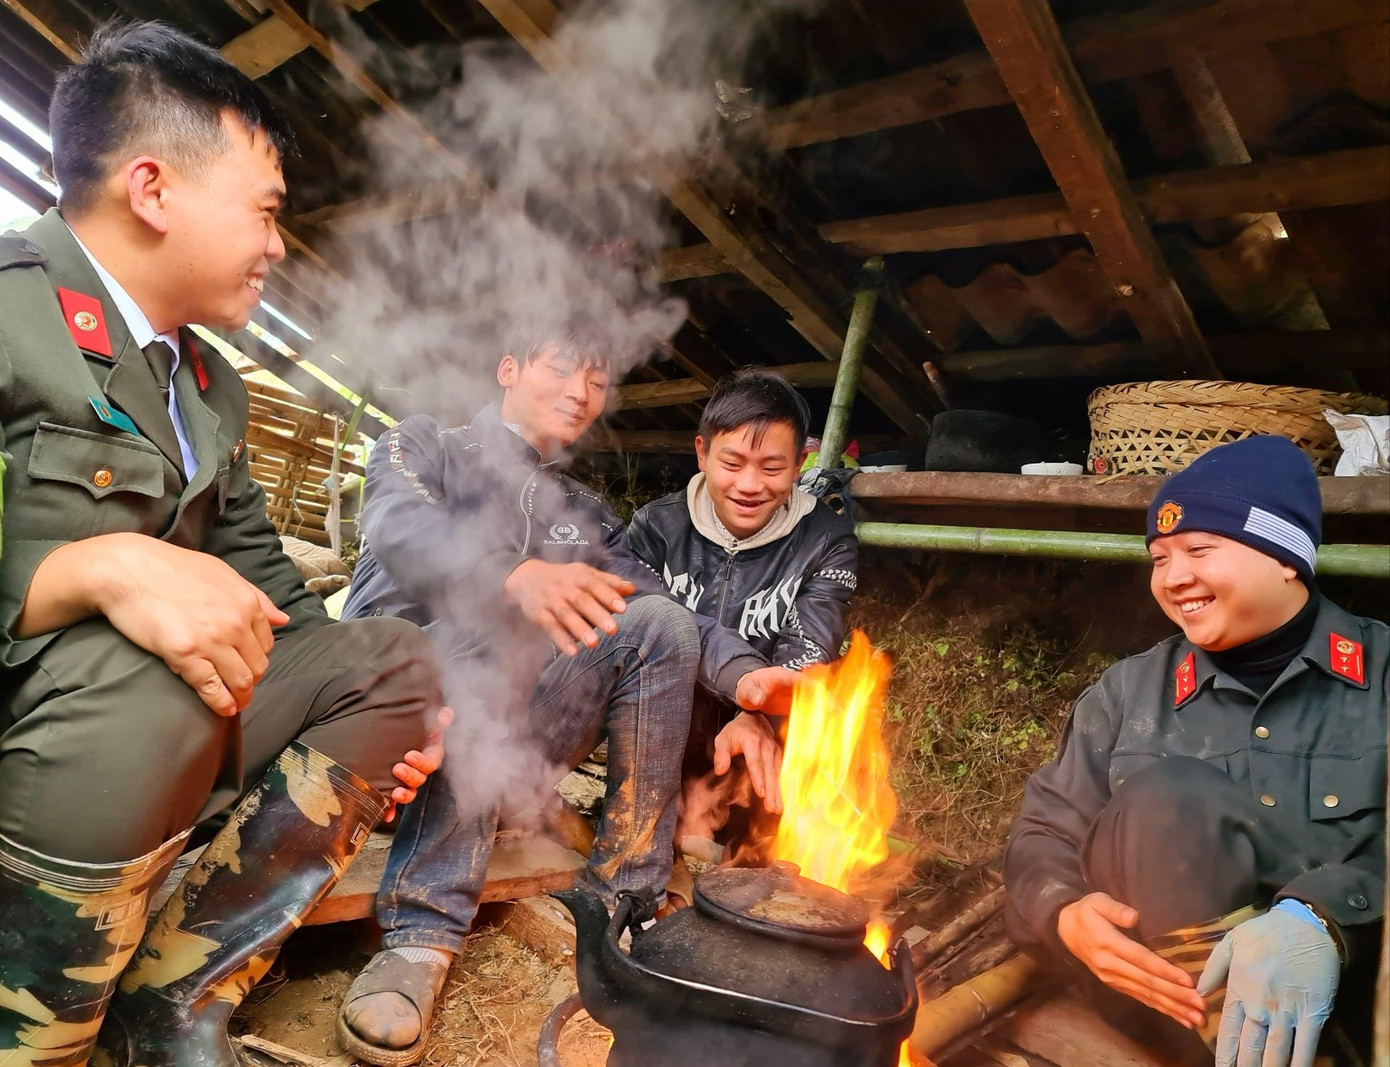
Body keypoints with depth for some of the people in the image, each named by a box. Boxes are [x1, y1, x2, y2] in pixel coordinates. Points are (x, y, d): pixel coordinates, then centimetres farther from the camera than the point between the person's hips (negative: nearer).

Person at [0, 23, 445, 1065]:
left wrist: (382, 705, 4)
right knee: (135, 678, -36)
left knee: (402, 655, -2)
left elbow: (261, 579, 16)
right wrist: (102, 571, -33)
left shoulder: (215, 388, 14)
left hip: (170, 743, 8)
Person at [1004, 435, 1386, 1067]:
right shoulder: (1127, 693, 8)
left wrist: (1319, 918, -32)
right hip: (1177, 1005, 3)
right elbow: (1045, 835, 6)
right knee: (1164, 801, -28)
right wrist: (1067, 915, -17)